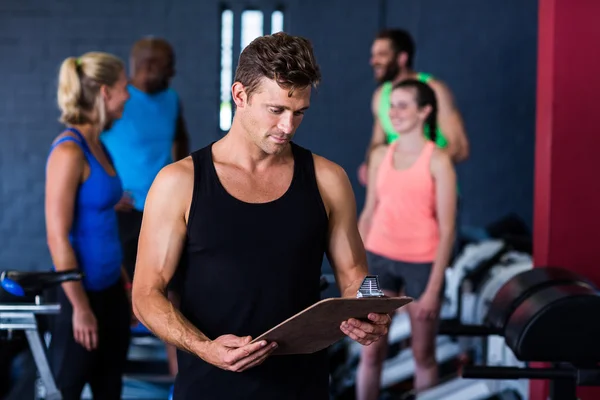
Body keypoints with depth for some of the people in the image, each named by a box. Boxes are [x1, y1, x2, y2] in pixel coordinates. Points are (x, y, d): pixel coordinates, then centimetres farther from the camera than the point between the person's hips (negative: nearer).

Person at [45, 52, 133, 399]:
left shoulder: (97, 146, 7)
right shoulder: (70, 152, -18)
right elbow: (58, 237, -19)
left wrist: (126, 283, 19)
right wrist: (80, 307, -18)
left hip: (110, 288, 8)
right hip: (83, 292, -8)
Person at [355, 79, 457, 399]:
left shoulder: (438, 161, -9)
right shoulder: (380, 156, 5)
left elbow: (446, 230, -10)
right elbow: (368, 214, 11)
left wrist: (433, 289, -13)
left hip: (421, 264, -3)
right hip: (379, 260, 4)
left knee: (423, 354, 9)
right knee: (370, 351, 4)